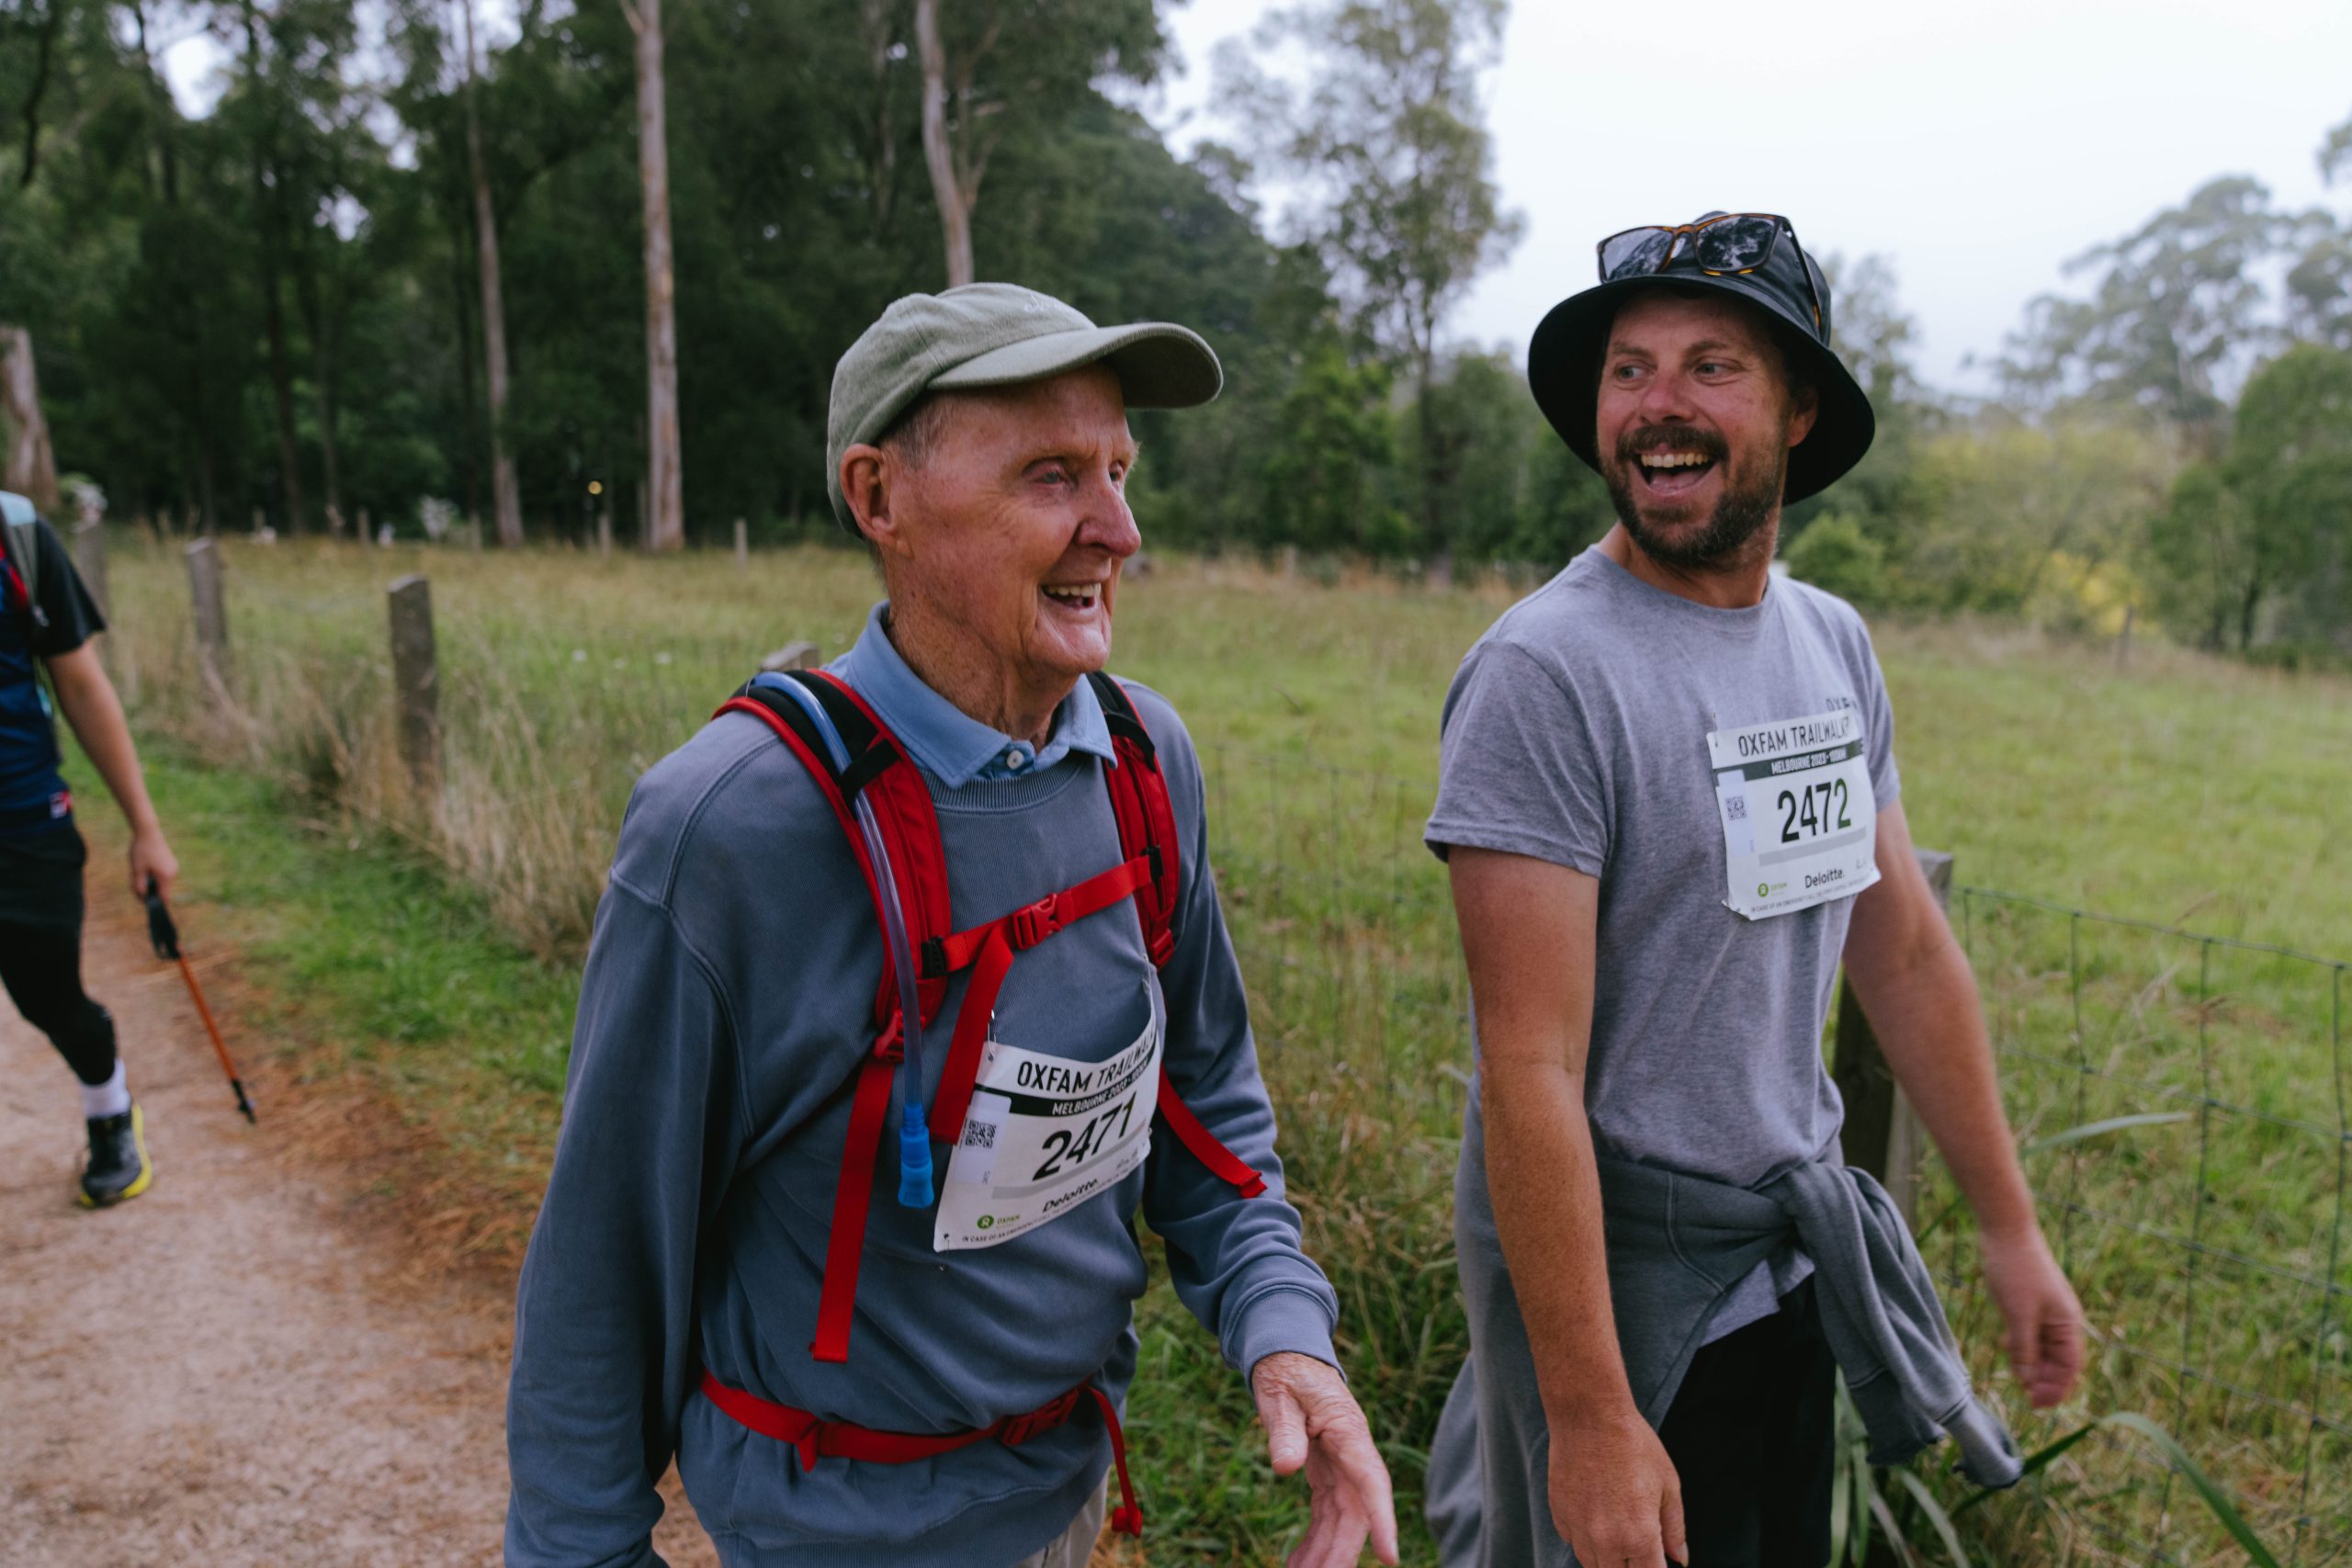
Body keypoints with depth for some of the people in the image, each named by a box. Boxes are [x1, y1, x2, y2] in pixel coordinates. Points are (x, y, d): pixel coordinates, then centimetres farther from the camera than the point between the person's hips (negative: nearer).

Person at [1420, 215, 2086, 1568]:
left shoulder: (1837, 645, 3)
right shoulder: (1547, 674, -22)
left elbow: (1909, 954, 10)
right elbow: (1531, 1071, -25)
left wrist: (2012, 1225, 11)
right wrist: (1591, 1416, -24)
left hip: (1796, 1264, 7)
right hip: (1609, 1264, -7)